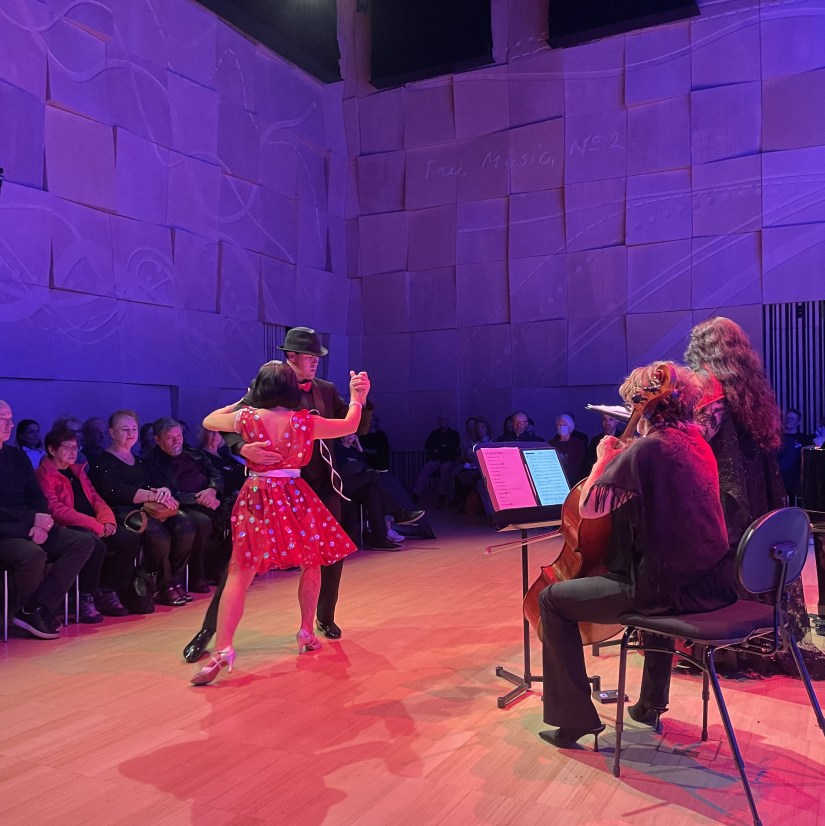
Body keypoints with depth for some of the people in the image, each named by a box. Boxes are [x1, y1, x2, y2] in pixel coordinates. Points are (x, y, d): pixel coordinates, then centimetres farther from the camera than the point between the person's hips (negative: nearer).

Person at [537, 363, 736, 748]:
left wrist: (604, 459, -1)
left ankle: (573, 719, 9)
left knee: (553, 600, 3)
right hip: (712, 584, 9)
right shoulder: (698, 444, 9)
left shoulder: (646, 448, -17)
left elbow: (588, 507, -15)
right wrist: (623, 458, 18)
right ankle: (651, 703, 48)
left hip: (669, 589, -9)